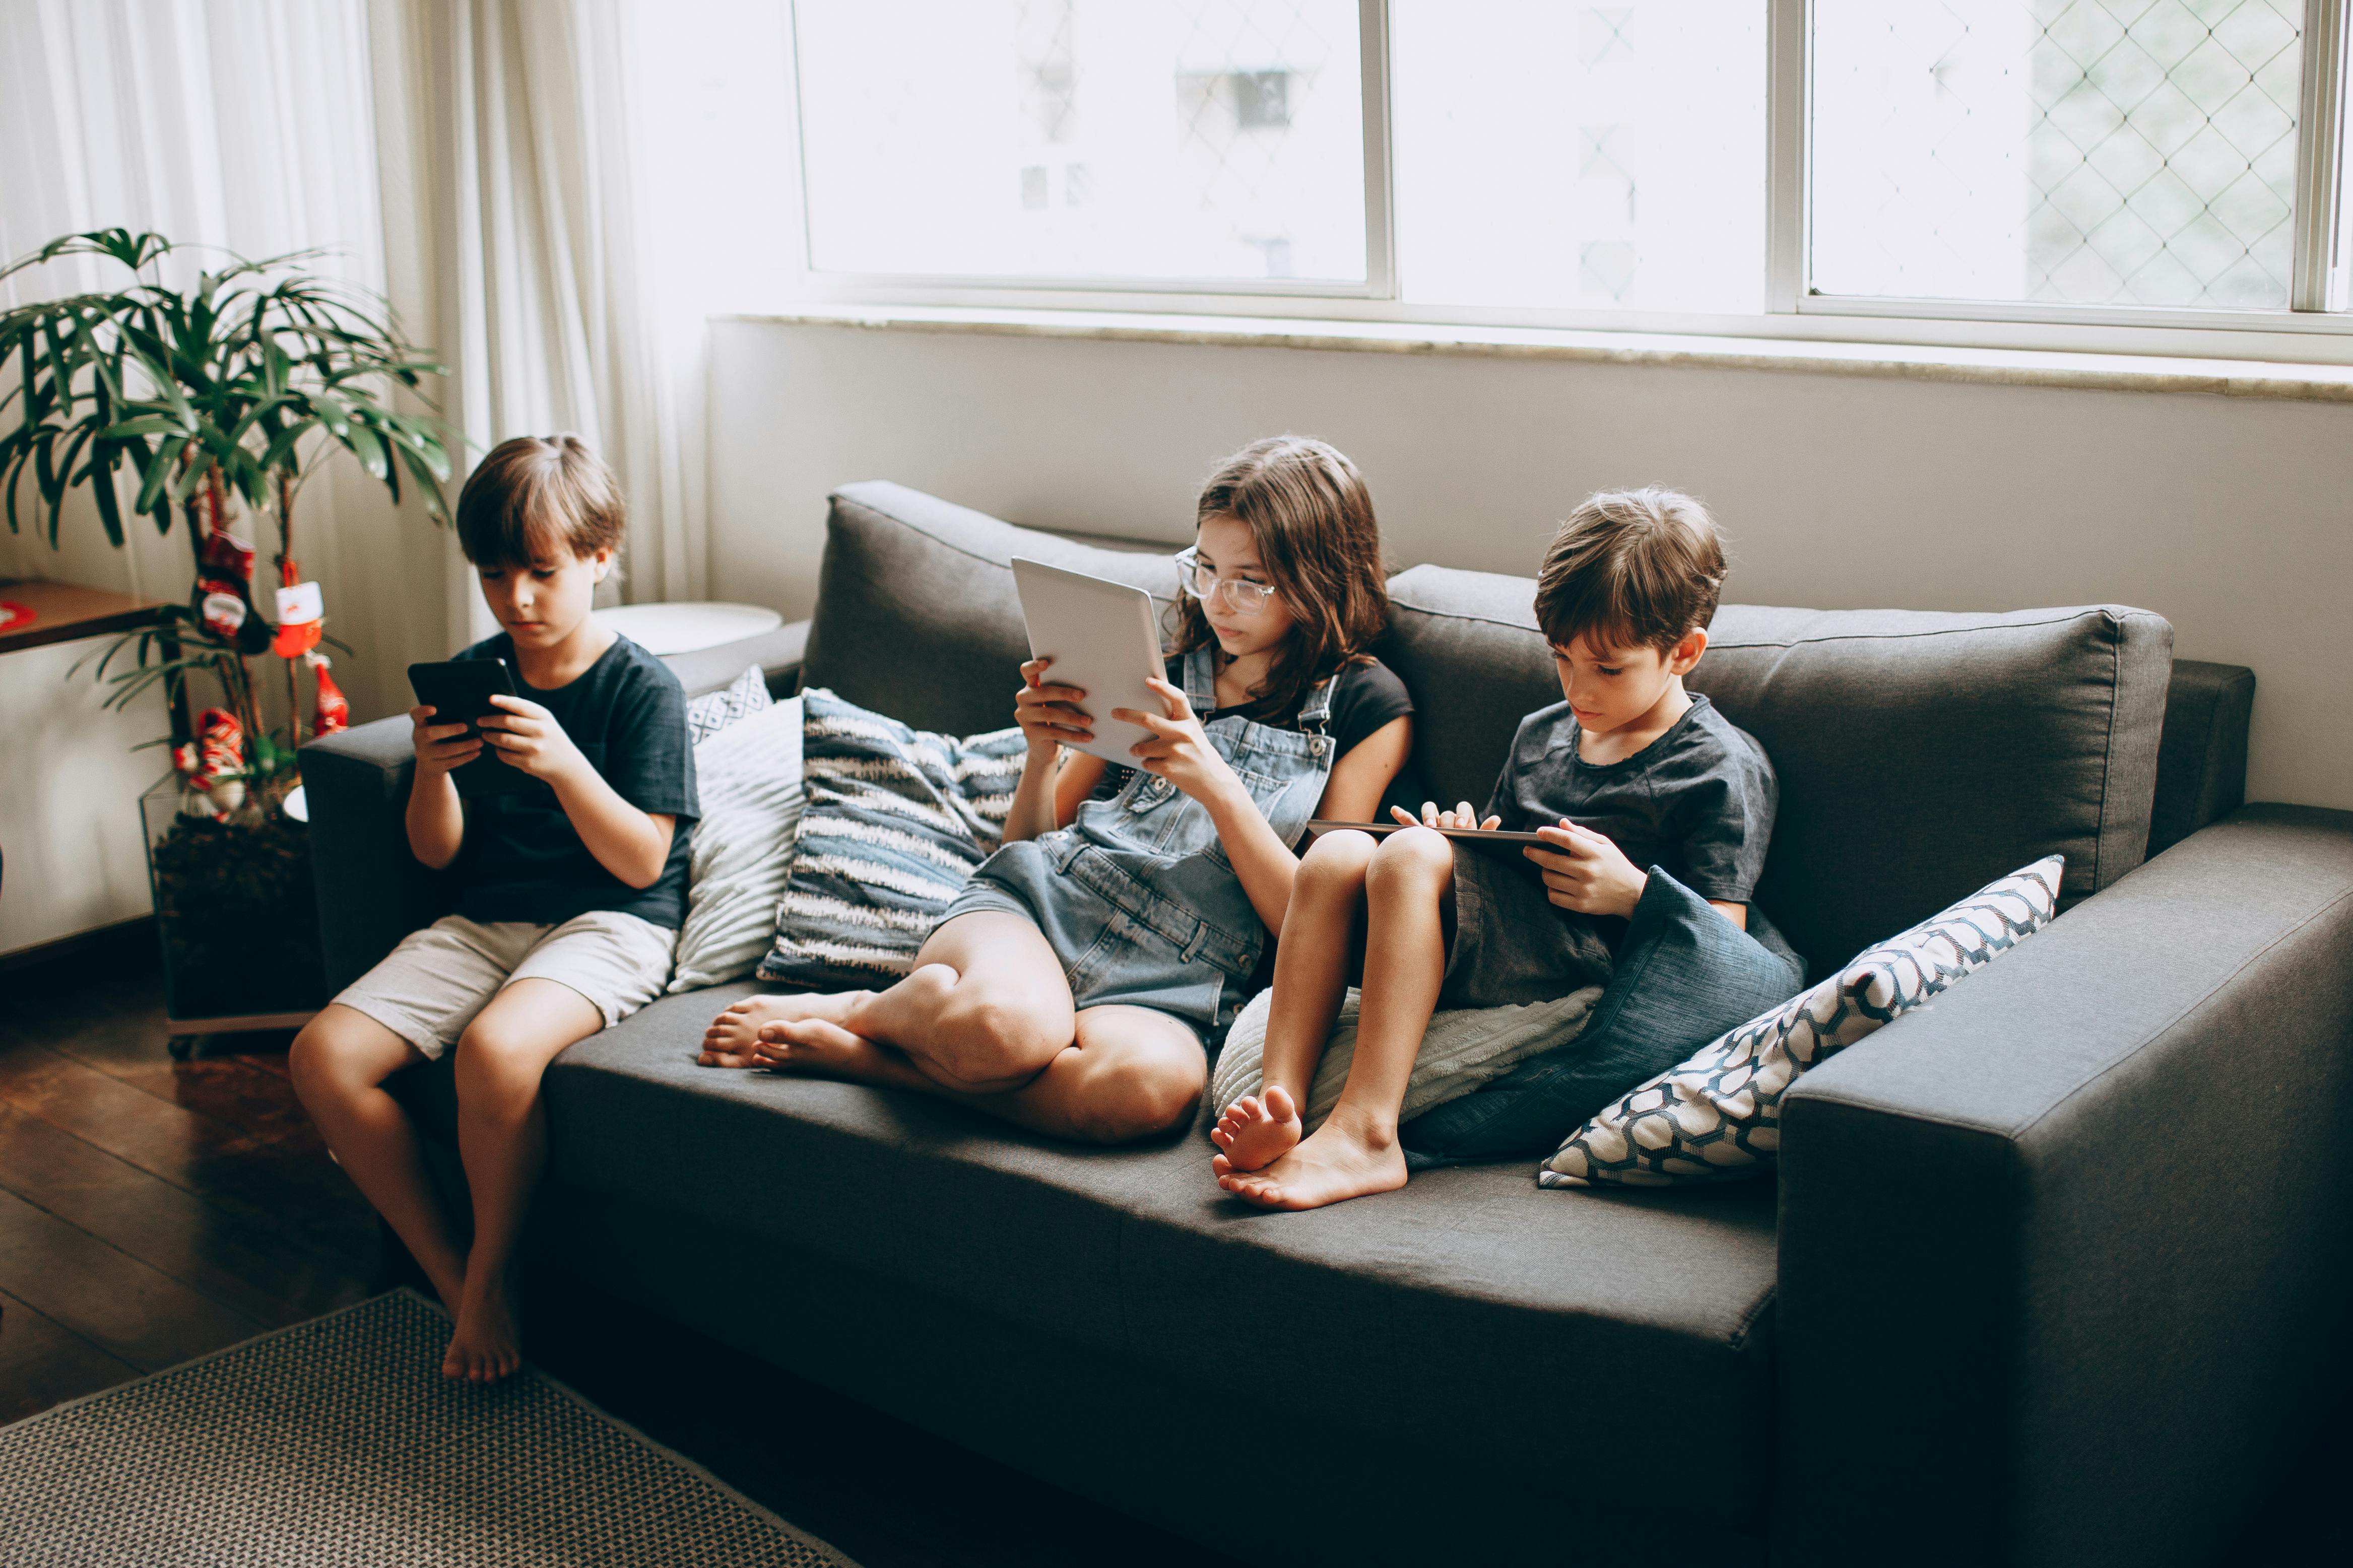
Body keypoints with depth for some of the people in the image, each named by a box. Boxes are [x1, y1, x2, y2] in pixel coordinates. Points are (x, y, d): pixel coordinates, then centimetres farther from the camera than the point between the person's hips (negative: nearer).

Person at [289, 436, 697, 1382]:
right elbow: (439, 856, 9)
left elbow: (641, 862, -12)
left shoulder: (643, 688, -6)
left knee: (494, 1049, -36)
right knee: (323, 1057, -15)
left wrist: (563, 763, -26)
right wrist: (432, 771, -13)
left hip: (611, 925, -6)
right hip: (484, 922, 6)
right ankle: (452, 1282, -3)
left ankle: (490, 1277, -10)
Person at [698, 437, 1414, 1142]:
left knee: (1153, 1081, -41)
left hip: (1164, 990, -1)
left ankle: (846, 1052, -21)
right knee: (1006, 1023, -39)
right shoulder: (1167, 668, 19)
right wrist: (1043, 753, 0)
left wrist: (1215, 782, -12)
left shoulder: (1368, 708, 8)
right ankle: (866, 1010, -5)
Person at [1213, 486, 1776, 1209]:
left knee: (1411, 857, -30)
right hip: (1492, 946, 7)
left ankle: (1362, 1135, -38)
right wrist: (1466, 836, 8)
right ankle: (1279, 1103, -31)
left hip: (1584, 972, -7)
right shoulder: (1541, 733, 23)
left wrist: (1631, 891, -20)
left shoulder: (1725, 769, 1)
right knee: (1337, 854, -17)